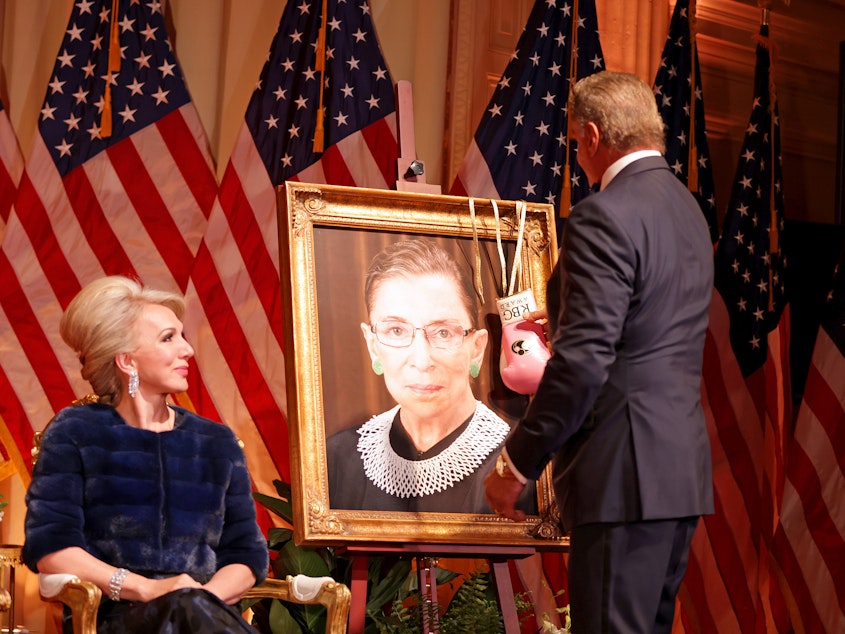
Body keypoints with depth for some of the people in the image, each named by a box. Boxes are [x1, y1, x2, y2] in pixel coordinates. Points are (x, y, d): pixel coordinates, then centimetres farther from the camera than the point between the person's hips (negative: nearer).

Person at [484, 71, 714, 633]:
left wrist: (518, 464, -13)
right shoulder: (686, 208, 15)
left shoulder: (604, 216, -14)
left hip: (627, 476, -10)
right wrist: (564, 328, 41)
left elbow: (584, 360, -21)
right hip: (683, 468, 10)